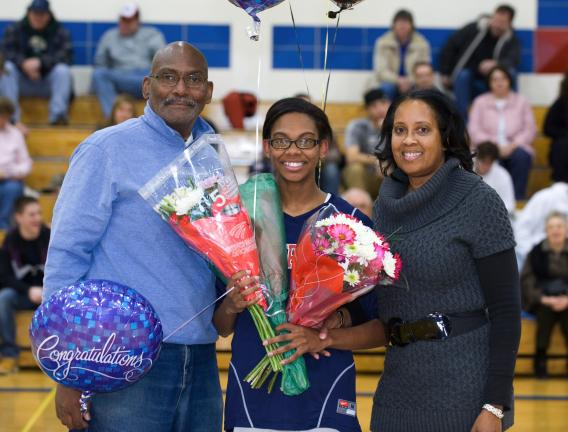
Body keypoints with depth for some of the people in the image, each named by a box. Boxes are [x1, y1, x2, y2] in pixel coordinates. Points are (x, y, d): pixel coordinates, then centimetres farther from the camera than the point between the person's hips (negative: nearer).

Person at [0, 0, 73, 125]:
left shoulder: (59, 32, 2)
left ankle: (57, 114, -33)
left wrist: (40, 62, -28)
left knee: (63, 70, -28)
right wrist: (24, 63, -29)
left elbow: (66, 54, -14)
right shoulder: (15, 29, 5)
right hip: (23, 81, 1)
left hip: (48, 84, -1)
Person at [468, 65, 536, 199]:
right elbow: (474, 131, 2)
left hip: (515, 147, 1)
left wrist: (512, 145, -12)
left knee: (521, 157, -34)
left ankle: (517, 198, -32)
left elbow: (530, 130, 5)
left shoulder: (521, 101, 14)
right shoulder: (480, 102, 13)